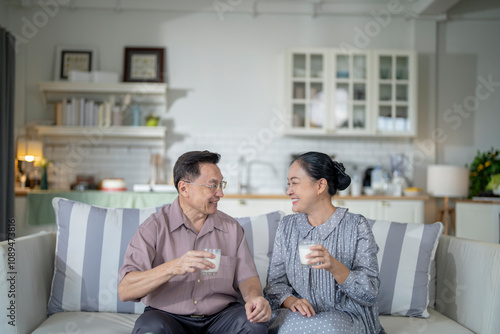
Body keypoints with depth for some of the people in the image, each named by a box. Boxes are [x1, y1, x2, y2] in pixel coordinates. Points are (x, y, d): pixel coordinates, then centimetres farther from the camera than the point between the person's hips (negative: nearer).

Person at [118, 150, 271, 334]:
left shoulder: (232, 228, 8)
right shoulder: (154, 227, -6)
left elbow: (246, 276, 10)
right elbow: (124, 291, -15)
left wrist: (254, 297, -15)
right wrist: (173, 267, -31)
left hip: (220, 316, 3)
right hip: (168, 316, -3)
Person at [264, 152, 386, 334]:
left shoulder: (356, 225, -3)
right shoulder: (287, 226, 9)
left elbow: (370, 294, -9)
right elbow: (275, 282, 7)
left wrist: (334, 267, -27)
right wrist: (291, 301, -16)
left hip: (348, 316, -2)